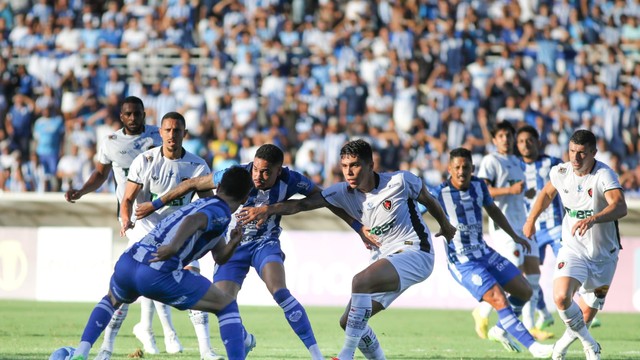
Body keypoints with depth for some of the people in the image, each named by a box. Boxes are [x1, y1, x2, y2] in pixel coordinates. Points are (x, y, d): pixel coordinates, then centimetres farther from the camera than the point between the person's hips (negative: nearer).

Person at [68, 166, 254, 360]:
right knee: (227, 306, 8)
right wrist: (174, 246, -35)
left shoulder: (203, 204, 30)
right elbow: (194, 220, -21)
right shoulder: (221, 213, 3)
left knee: (111, 300, 40)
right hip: (157, 273, -7)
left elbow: (219, 257, 32)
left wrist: (233, 243, 13)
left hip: (126, 264, 7)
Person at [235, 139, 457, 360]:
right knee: (349, 322, 0)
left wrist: (445, 226, 23)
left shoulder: (399, 181, -13)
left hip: (415, 253, -7)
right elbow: (303, 204, -14)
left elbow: (428, 200, 6)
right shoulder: (343, 192, -3)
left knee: (360, 281, -30)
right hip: (383, 258, 7)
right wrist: (268, 209, -31)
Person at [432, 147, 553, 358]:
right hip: (462, 263, -7)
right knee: (500, 300, -19)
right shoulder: (440, 194, -17)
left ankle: (502, 328, 29)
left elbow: (492, 210, 20)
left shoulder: (479, 186, 1)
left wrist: (514, 236, 26)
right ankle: (533, 347, -14)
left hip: (484, 252, 7)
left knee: (525, 291, 8)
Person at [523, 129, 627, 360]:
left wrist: (593, 219, -57)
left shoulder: (604, 175, -23)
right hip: (573, 249, 2)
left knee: (589, 311, 12)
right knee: (561, 298, -23)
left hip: (604, 254, -2)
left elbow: (620, 207, -42)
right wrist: (531, 219, 21)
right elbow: (547, 193, 18)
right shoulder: (561, 172, -7)